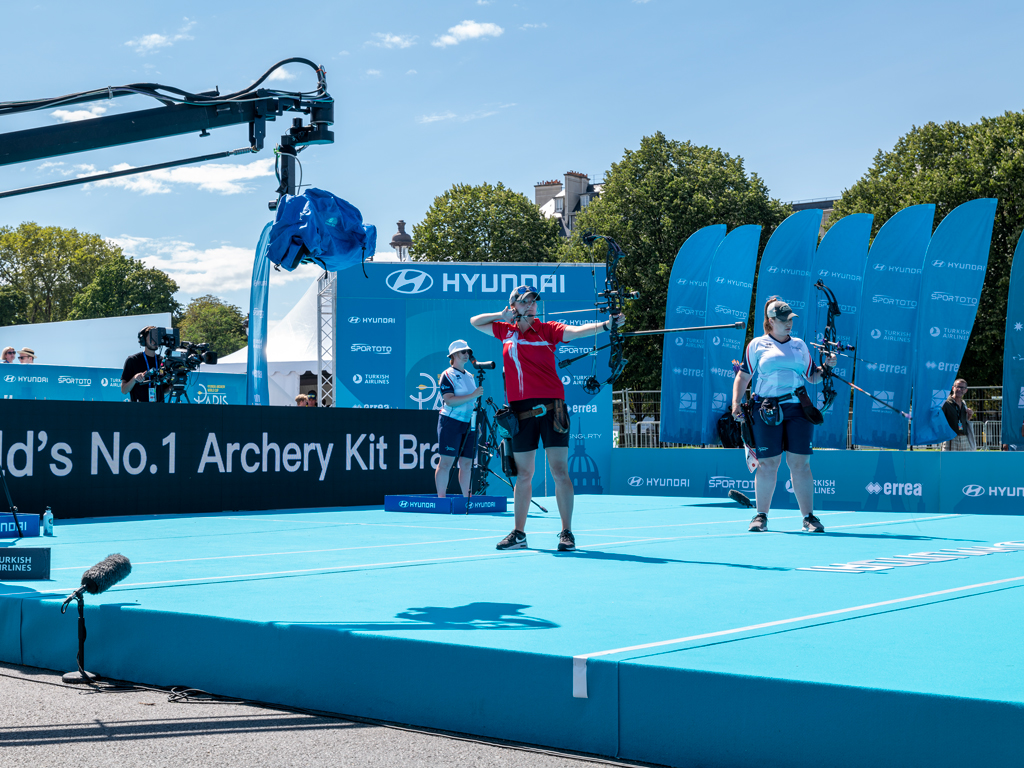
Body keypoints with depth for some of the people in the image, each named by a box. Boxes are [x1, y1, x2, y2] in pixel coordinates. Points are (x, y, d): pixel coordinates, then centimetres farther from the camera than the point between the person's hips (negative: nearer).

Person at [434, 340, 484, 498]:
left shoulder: (470, 376, 18)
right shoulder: (447, 375, -5)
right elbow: (449, 401, -18)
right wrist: (472, 396, -23)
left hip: (469, 425, 7)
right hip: (451, 423, -7)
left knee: (467, 464, 5)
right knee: (446, 462, -8)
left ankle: (467, 497, 8)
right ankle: (441, 497, -7)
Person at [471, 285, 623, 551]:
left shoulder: (547, 329, 1)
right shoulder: (506, 331, 11)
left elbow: (577, 331, -15)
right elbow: (475, 322, 24)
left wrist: (604, 325, -33)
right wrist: (501, 315, 7)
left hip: (550, 407, -3)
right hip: (520, 410, 3)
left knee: (559, 471, -5)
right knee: (523, 474, 9)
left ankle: (566, 532, -1)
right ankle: (519, 534, 16)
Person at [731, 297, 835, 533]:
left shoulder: (800, 345, 16)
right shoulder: (757, 345, 8)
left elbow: (813, 377, 19)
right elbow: (742, 376, 6)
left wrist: (827, 367, 1)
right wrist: (736, 403, -4)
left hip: (798, 409, 2)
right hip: (767, 411, -2)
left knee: (800, 463, 0)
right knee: (767, 464, -1)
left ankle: (809, 516, 5)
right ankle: (761, 516, 11)